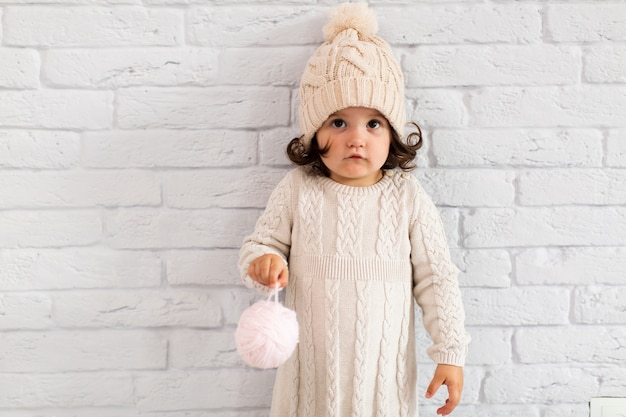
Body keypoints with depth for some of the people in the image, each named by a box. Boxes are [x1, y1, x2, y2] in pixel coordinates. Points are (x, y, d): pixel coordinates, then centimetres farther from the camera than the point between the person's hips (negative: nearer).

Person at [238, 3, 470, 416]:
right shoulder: (298, 189, -6)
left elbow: (436, 278, -2)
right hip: (314, 363, 1)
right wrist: (263, 261, -21)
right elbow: (260, 243, 3)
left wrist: (450, 353, -3)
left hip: (383, 364, 0)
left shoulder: (407, 196, -7)